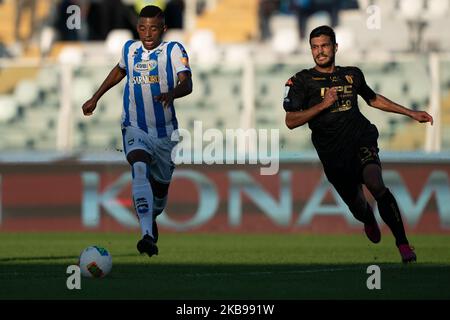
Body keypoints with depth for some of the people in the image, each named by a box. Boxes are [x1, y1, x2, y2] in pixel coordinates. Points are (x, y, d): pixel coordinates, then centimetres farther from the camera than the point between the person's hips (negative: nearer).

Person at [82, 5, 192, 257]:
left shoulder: (173, 50, -7)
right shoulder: (130, 49, 5)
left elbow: (187, 83, -21)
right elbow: (120, 71, 27)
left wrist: (171, 94, -43)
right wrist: (95, 99, 31)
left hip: (165, 131, 0)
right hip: (135, 129, 0)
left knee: (160, 186, 12)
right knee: (139, 169, -27)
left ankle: (152, 220, 48)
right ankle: (147, 235, -38)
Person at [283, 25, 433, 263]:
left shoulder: (352, 75, 11)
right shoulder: (302, 81, 1)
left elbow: (373, 99, 29)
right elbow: (291, 121, -6)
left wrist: (411, 114, 31)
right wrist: (323, 104, -16)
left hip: (361, 140, 0)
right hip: (332, 153, 0)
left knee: (376, 185, -28)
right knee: (357, 206, 11)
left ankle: (402, 242, -26)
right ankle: (369, 220, 50)